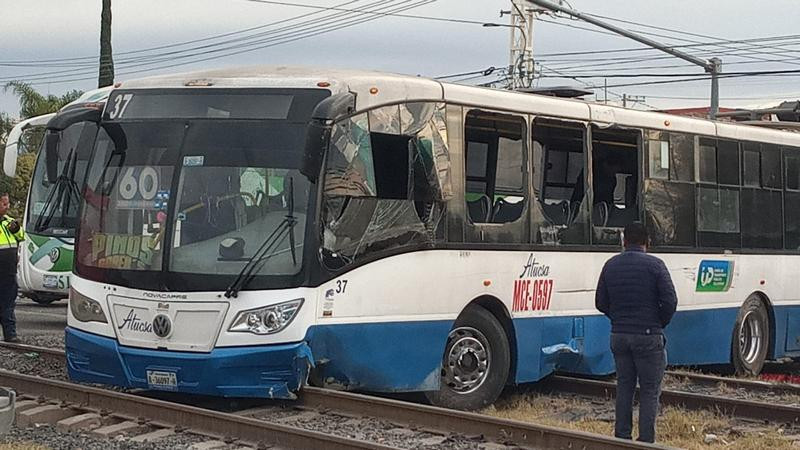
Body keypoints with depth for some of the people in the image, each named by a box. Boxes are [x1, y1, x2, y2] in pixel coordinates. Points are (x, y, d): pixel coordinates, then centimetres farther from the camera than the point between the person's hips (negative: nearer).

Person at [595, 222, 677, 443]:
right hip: (647, 336, -5)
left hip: (618, 336, 5)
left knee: (624, 387, 14)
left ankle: (621, 437, 16)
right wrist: (660, 324, 4)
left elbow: (601, 303, 9)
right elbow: (670, 301, -12)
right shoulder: (654, 265, -8)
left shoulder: (611, 265, 6)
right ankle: (646, 440, -1)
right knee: (649, 390, 2)